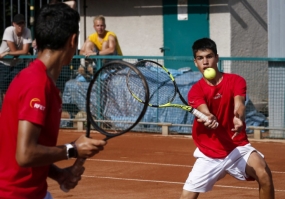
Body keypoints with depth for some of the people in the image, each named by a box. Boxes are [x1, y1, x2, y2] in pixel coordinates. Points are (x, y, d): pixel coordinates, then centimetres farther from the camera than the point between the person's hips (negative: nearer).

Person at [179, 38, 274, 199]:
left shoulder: (236, 81, -5)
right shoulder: (196, 90, -6)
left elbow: (239, 104, -25)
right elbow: (204, 111, -26)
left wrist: (239, 119, -50)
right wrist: (208, 119, -52)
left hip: (238, 148, -1)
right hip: (209, 154, 1)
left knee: (264, 173, -29)